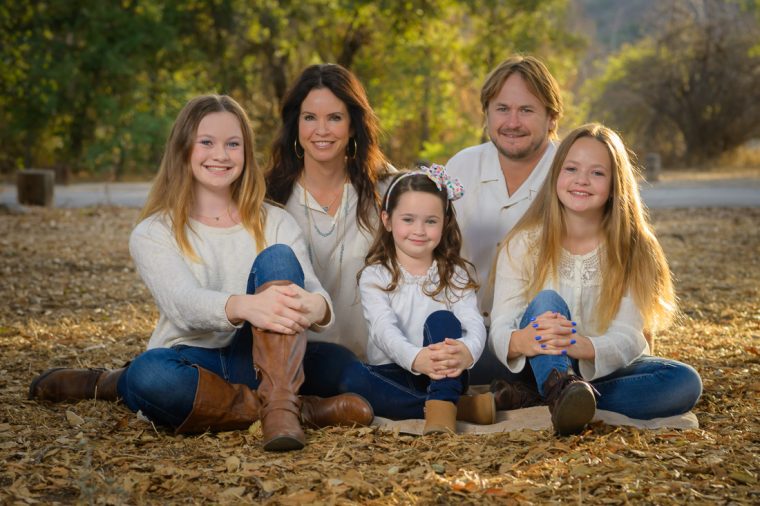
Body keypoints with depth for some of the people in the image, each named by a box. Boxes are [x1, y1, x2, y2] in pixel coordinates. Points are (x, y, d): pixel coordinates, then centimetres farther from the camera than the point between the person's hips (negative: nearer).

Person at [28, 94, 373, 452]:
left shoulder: (275, 223, 10)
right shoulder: (152, 234, 2)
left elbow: (310, 286, -8)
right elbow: (183, 305, -18)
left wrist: (315, 306, -35)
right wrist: (243, 306, -42)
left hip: (256, 362, 2)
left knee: (278, 258, -20)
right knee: (147, 372, -37)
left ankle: (278, 403, -33)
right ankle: (301, 410, -26)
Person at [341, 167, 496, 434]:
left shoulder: (455, 274, 7)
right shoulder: (375, 276, 2)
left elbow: (474, 324, -11)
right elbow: (384, 329, -16)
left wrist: (467, 351, -39)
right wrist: (415, 358, -40)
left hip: (442, 378, 0)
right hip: (390, 377, 0)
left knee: (441, 320, -24)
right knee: (347, 374, -31)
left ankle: (441, 410, -43)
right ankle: (458, 407, -29)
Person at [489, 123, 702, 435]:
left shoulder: (632, 249, -6)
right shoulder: (524, 244, -6)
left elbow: (627, 339, -16)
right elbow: (500, 328, -15)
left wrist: (580, 346, -40)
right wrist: (520, 341, -41)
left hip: (606, 370, 1)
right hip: (546, 368, -1)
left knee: (685, 383, -26)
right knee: (546, 301, -29)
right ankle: (560, 390, -57)